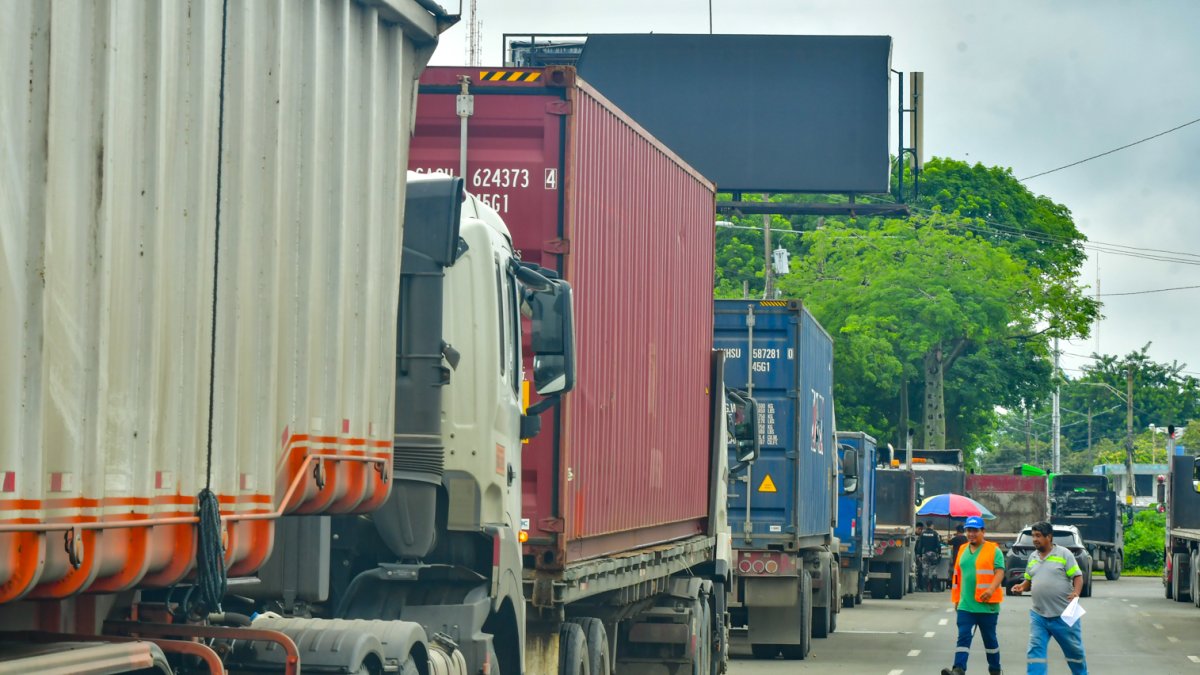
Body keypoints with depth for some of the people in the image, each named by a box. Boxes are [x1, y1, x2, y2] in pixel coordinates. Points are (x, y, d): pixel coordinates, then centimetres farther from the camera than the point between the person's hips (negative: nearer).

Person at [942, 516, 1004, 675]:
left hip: (986, 605, -4)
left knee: (990, 639, 10)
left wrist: (991, 589, -31)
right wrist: (956, 598, 17)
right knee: (963, 637, -8)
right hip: (965, 605, 4)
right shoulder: (963, 550, 12)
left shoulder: (993, 550, -4)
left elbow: (999, 572, -14)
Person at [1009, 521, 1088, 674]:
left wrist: (1076, 593, -23)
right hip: (1039, 615, 4)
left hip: (1063, 614, -4)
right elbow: (1029, 580, 20)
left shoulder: (1064, 554, -4)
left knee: (1074, 650, 9)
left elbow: (1078, 576, -5)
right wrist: (1022, 587, -1)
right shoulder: (1033, 557, 12)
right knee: (1035, 649, -6)